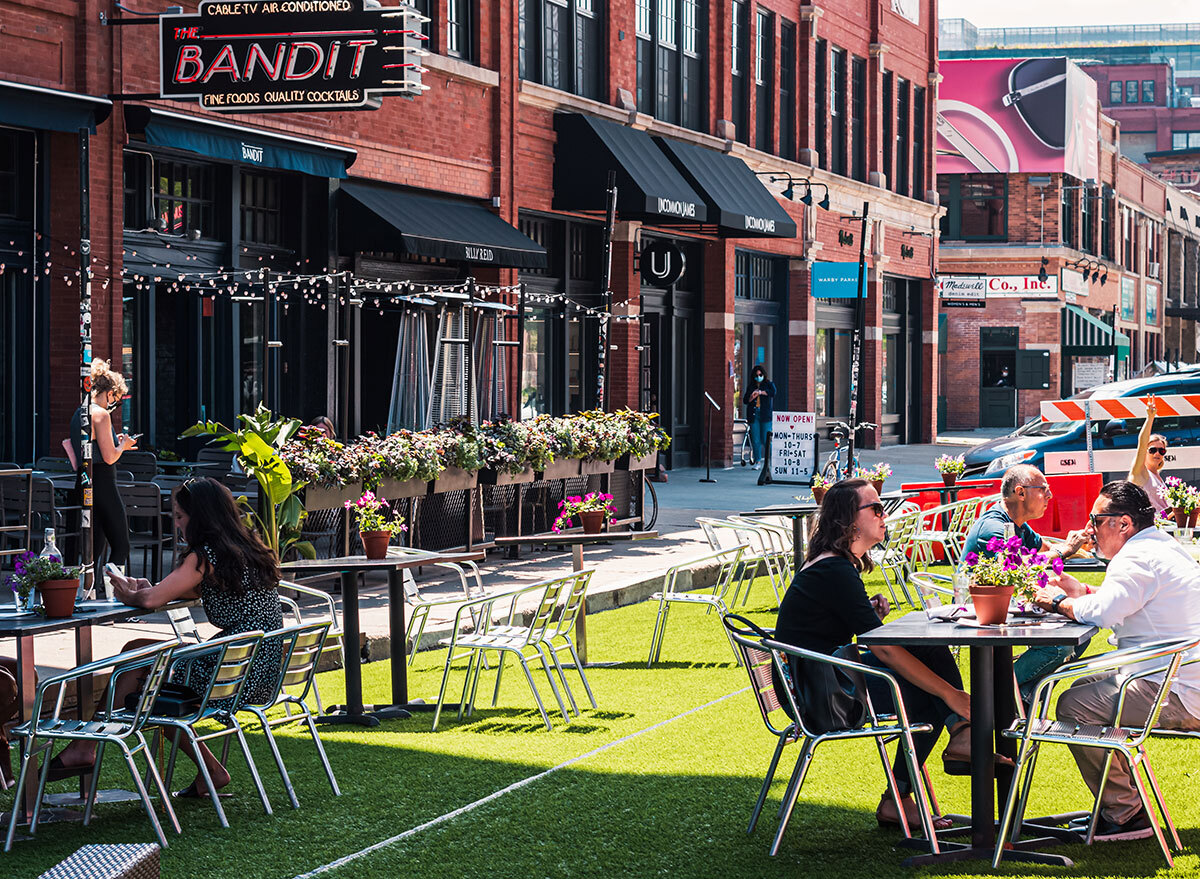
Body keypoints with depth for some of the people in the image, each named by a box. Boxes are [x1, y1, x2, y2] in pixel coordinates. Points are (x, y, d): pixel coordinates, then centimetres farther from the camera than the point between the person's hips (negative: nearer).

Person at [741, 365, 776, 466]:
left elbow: (773, 392, -10)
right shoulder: (750, 386, 17)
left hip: (765, 415, -3)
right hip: (753, 415, 3)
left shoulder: (769, 384, 10)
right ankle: (757, 461, 4)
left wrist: (760, 392, -15)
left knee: (766, 440, -9)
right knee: (755, 440, -1)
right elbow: (745, 400, 12)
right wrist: (752, 397, -8)